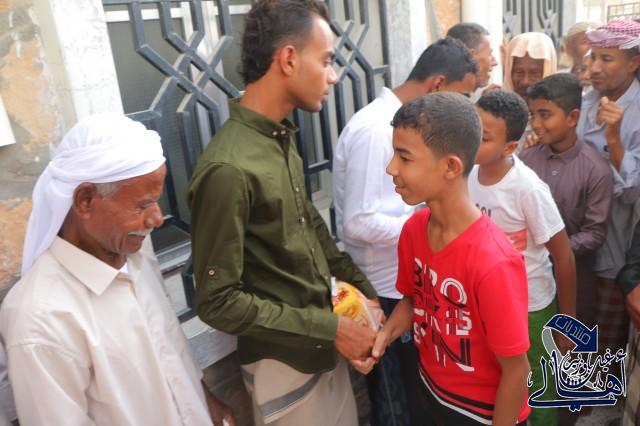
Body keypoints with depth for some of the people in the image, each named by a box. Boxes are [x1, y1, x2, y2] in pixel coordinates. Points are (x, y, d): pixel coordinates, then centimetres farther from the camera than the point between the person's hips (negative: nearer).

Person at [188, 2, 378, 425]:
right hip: (283, 360, -7)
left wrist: (361, 288, 4)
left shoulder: (282, 138, -1)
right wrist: (330, 328, -20)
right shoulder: (228, 168, -28)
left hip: (323, 341, 8)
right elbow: (219, 301, -23)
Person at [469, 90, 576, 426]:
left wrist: (567, 320, -8)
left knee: (534, 389, 17)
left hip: (529, 306, -4)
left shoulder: (528, 189, -26)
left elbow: (563, 256, -16)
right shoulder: (469, 173, -12)